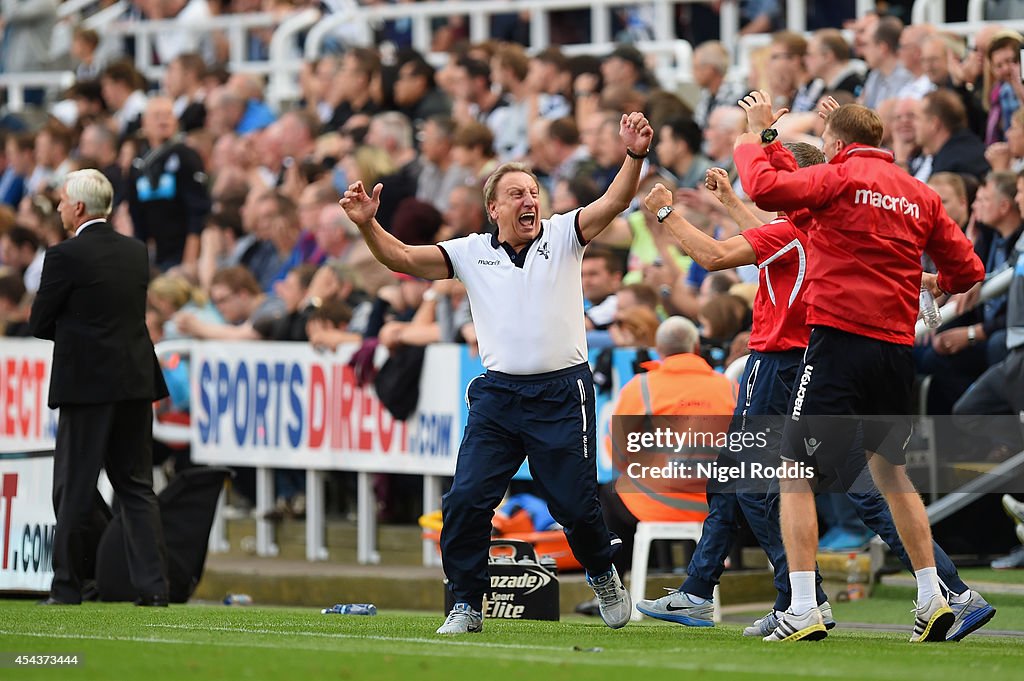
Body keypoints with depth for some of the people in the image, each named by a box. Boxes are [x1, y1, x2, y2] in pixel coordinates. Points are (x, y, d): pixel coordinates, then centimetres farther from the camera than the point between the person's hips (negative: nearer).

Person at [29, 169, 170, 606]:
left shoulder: (65, 256, -11)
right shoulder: (137, 252, 9)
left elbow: (40, 323, -6)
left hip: (86, 385, -6)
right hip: (137, 382, 6)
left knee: (73, 489, 2)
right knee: (136, 486, 8)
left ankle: (66, 588, 4)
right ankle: (153, 587, 2)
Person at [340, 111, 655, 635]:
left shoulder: (563, 235, 3)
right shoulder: (471, 253, 7)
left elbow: (615, 202, -10)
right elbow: (402, 258, 2)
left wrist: (634, 156, -27)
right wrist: (368, 225, -16)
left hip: (562, 395, -2)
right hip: (498, 393, 2)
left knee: (575, 505, 3)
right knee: (465, 501, -9)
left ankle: (603, 575, 33)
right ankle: (466, 606, 3)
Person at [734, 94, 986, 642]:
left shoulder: (840, 178, -4)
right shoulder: (920, 195, 13)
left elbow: (766, 188, -18)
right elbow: (967, 269, 15)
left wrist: (749, 143, 0)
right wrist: (934, 282, 36)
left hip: (839, 338, -6)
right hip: (897, 345, 6)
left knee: (796, 473, -3)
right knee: (891, 471, 22)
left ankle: (803, 609, -12)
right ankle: (932, 599, 20)